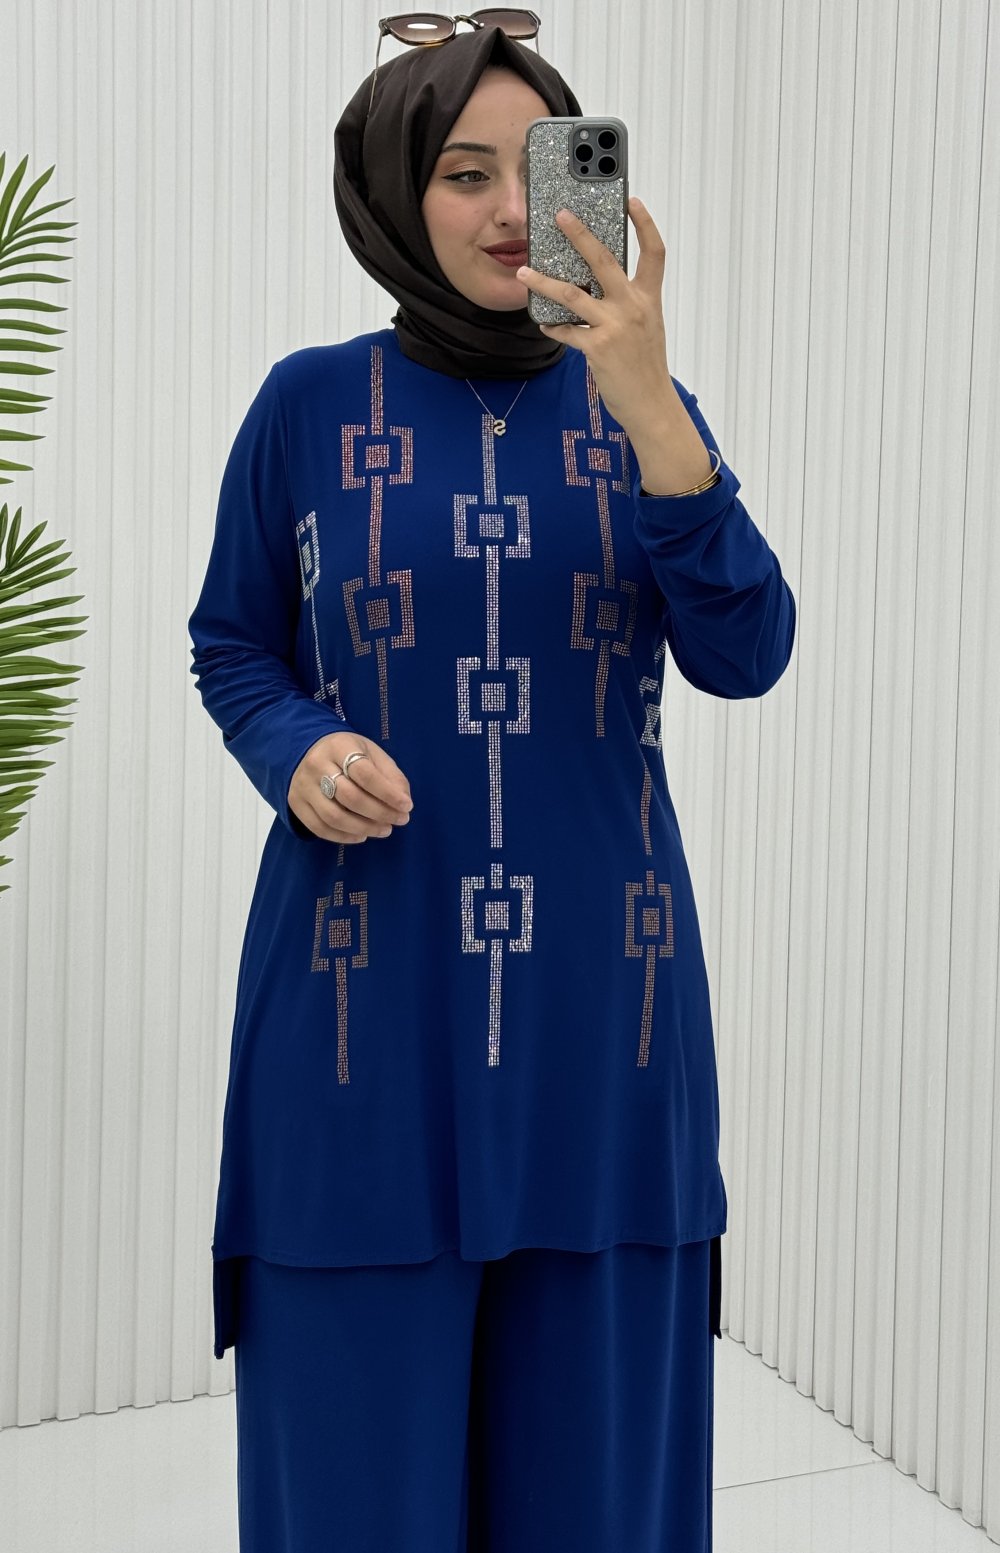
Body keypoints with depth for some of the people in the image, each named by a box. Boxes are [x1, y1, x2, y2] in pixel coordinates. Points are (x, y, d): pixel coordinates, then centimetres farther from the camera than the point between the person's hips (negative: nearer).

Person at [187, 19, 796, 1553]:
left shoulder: (639, 408, 5)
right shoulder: (310, 405, 2)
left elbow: (745, 655, -8)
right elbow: (232, 643, 10)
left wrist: (649, 405, -19)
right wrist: (297, 751, -12)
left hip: (599, 985, 2)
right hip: (366, 983, -1)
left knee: (589, 1422, 10)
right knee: (366, 1413, 6)